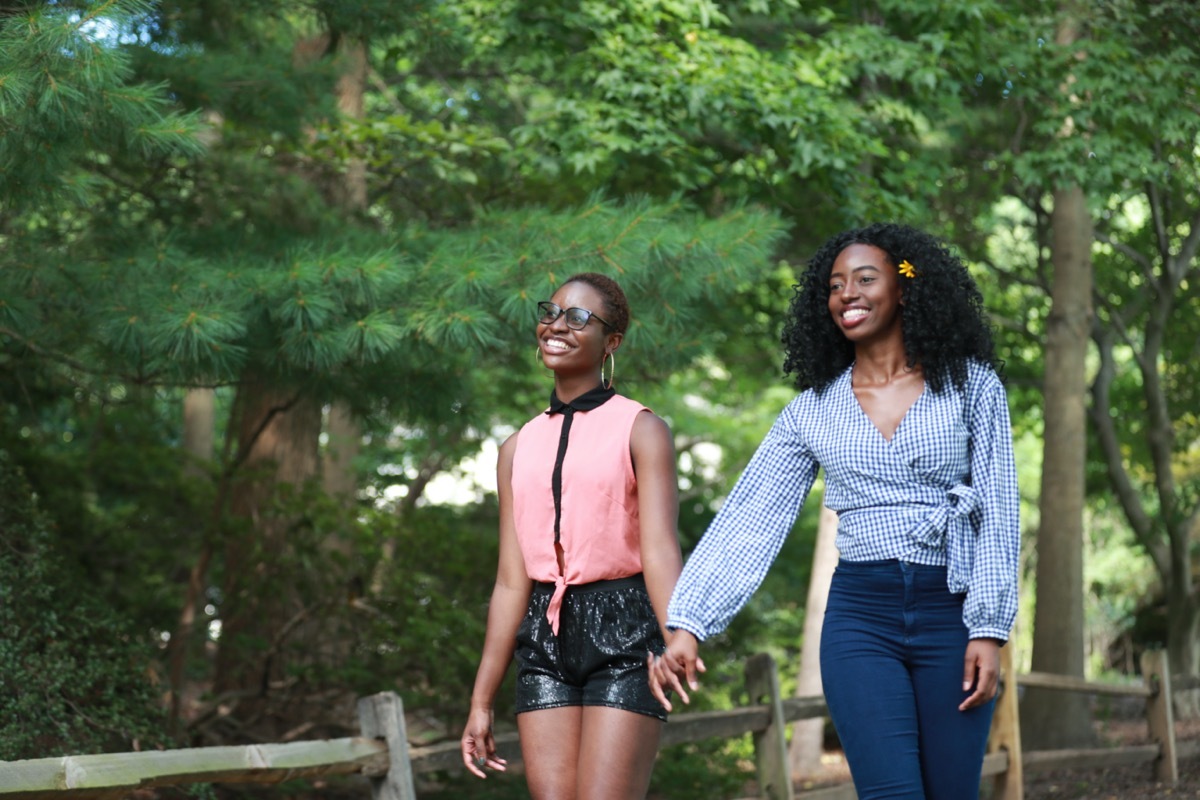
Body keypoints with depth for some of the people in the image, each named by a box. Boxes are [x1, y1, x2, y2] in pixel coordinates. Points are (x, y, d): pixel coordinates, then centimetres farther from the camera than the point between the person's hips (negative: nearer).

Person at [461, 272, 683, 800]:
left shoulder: (639, 430, 0)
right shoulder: (519, 448, 15)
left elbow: (661, 550, -13)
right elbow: (511, 582, 15)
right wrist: (481, 702, 13)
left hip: (622, 635, -5)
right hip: (546, 639, 5)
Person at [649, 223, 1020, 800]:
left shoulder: (971, 384, 3)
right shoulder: (812, 411, 7)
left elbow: (997, 514, 0)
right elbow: (747, 521, 1)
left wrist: (988, 628, -9)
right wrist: (687, 626, -9)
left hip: (951, 613, 0)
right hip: (860, 618, 1)